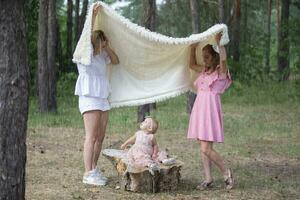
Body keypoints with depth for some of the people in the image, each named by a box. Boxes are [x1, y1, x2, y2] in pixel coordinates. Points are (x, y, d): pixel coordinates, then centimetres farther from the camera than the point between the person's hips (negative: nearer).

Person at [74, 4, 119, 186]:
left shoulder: (102, 56, 14)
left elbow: (116, 61, 19)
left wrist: (107, 47, 8)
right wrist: (94, 15, -23)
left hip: (103, 99, 8)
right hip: (90, 99, -8)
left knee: (100, 137, 9)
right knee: (92, 137, -11)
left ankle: (94, 169, 17)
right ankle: (88, 174, -11)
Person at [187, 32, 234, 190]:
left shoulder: (221, 71, -4)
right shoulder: (204, 71, 17)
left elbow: (223, 58, -25)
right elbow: (192, 65, 34)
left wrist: (218, 42, -22)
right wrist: (193, 49, 23)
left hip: (211, 110, -8)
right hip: (199, 110, 8)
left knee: (206, 149, -12)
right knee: (202, 148, 7)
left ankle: (226, 173, 4)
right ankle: (208, 179, 12)